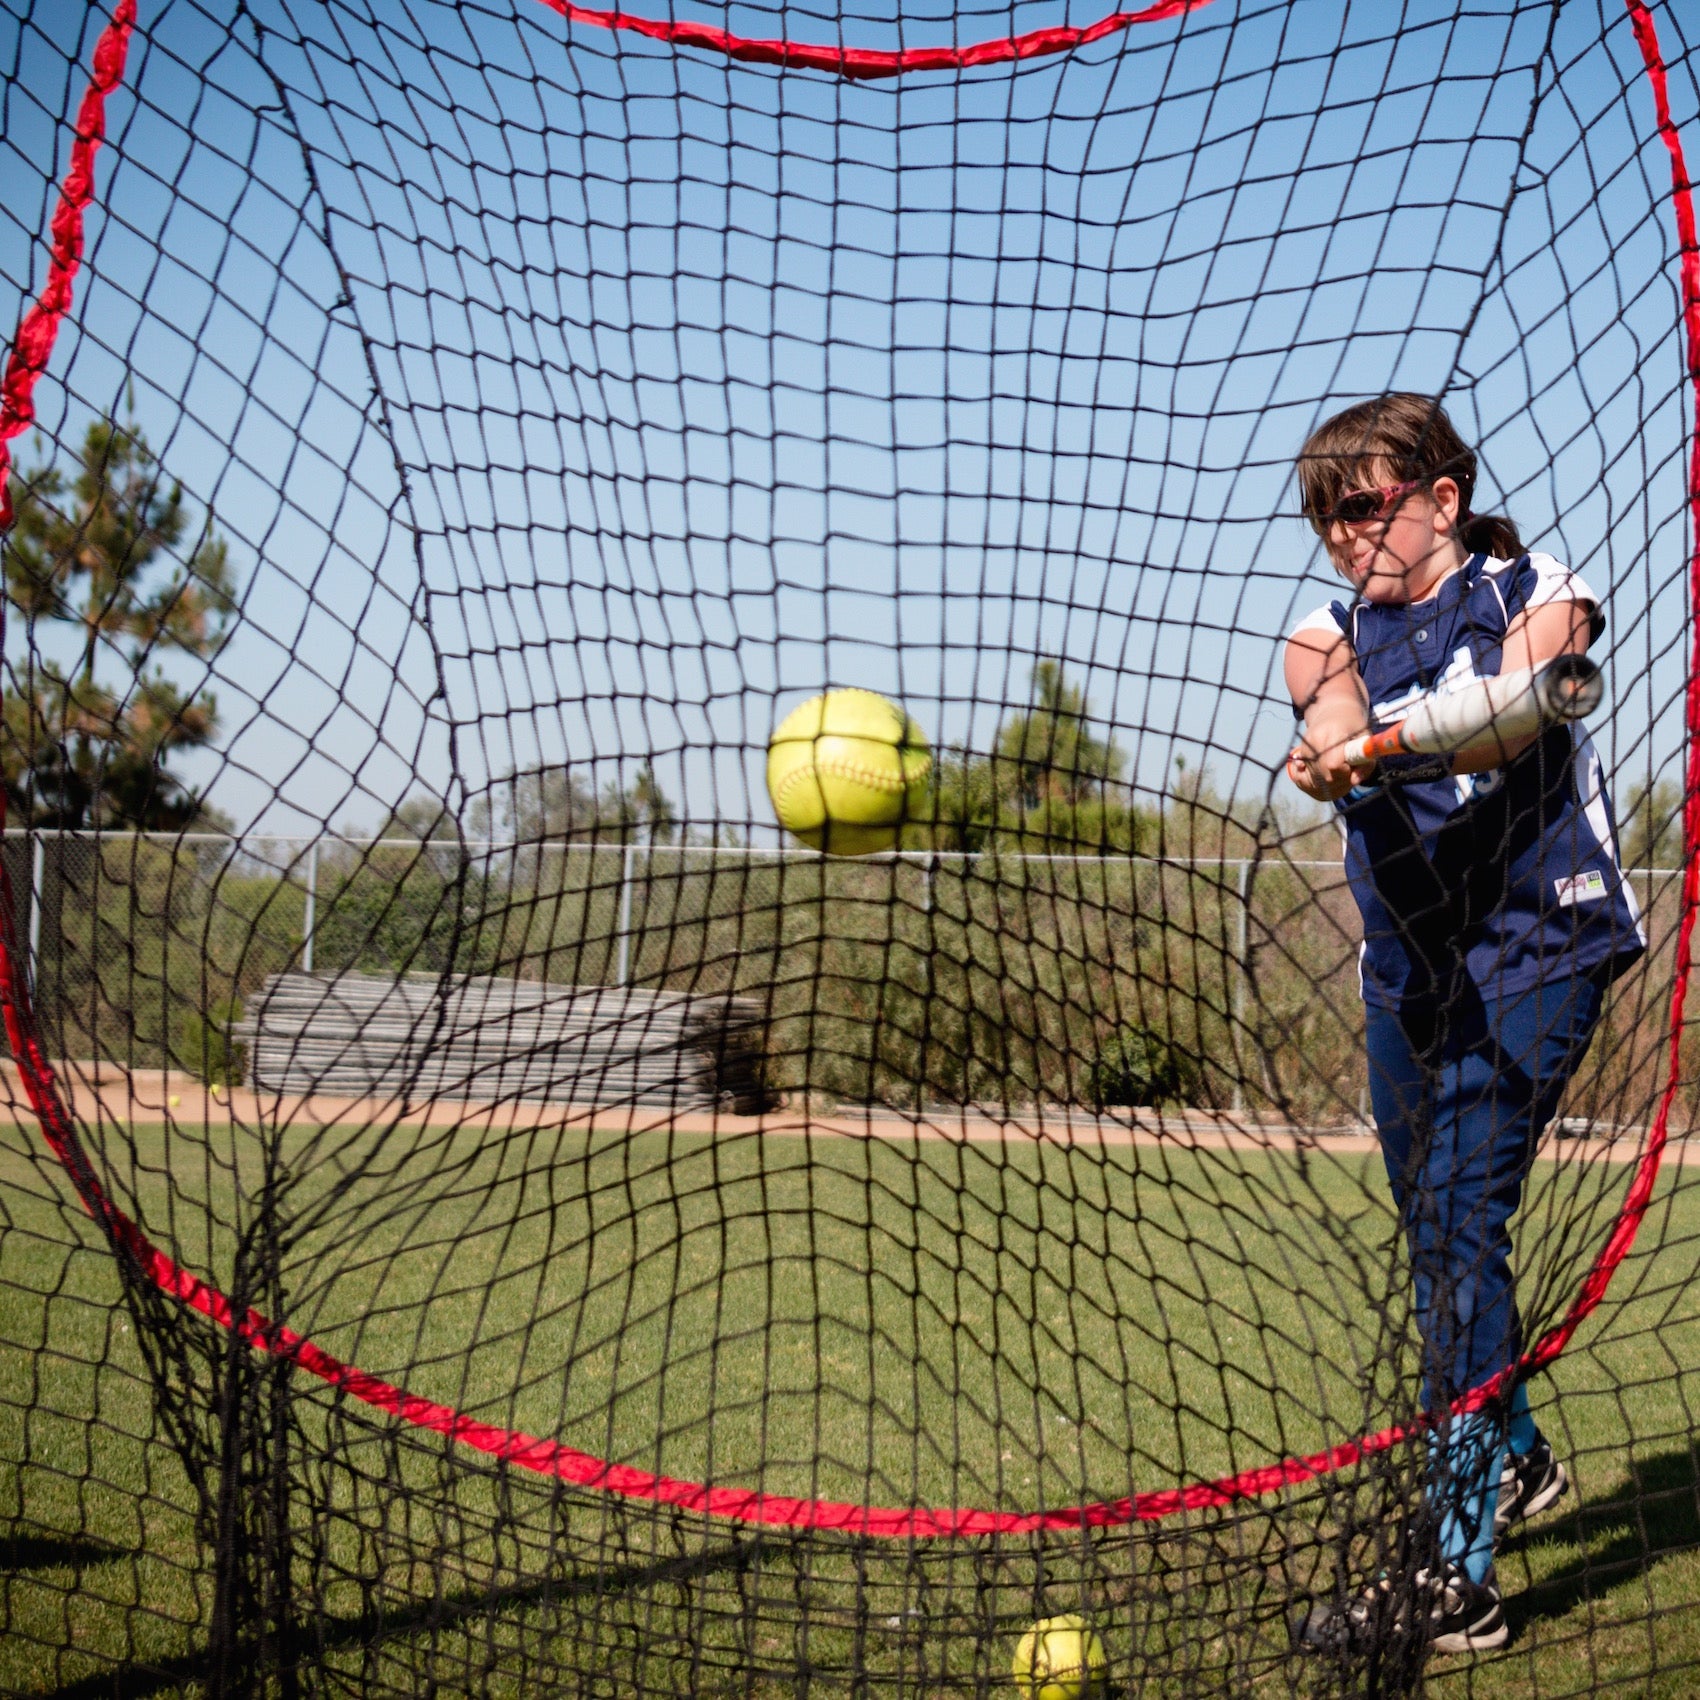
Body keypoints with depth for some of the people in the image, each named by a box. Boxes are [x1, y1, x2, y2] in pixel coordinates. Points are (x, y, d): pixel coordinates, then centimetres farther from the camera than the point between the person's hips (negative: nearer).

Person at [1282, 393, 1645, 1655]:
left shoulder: (1538, 597, -3)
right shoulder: (1330, 635, 7)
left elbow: (1511, 720, -24)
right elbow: (1337, 725, -17)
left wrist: (1380, 745, -44)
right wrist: (1337, 748, -42)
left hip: (1532, 948, -6)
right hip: (1407, 963, 6)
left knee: (1459, 1231, -17)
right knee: (1434, 1232, 16)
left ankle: (1458, 1576, -19)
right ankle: (1518, 1461, 41)